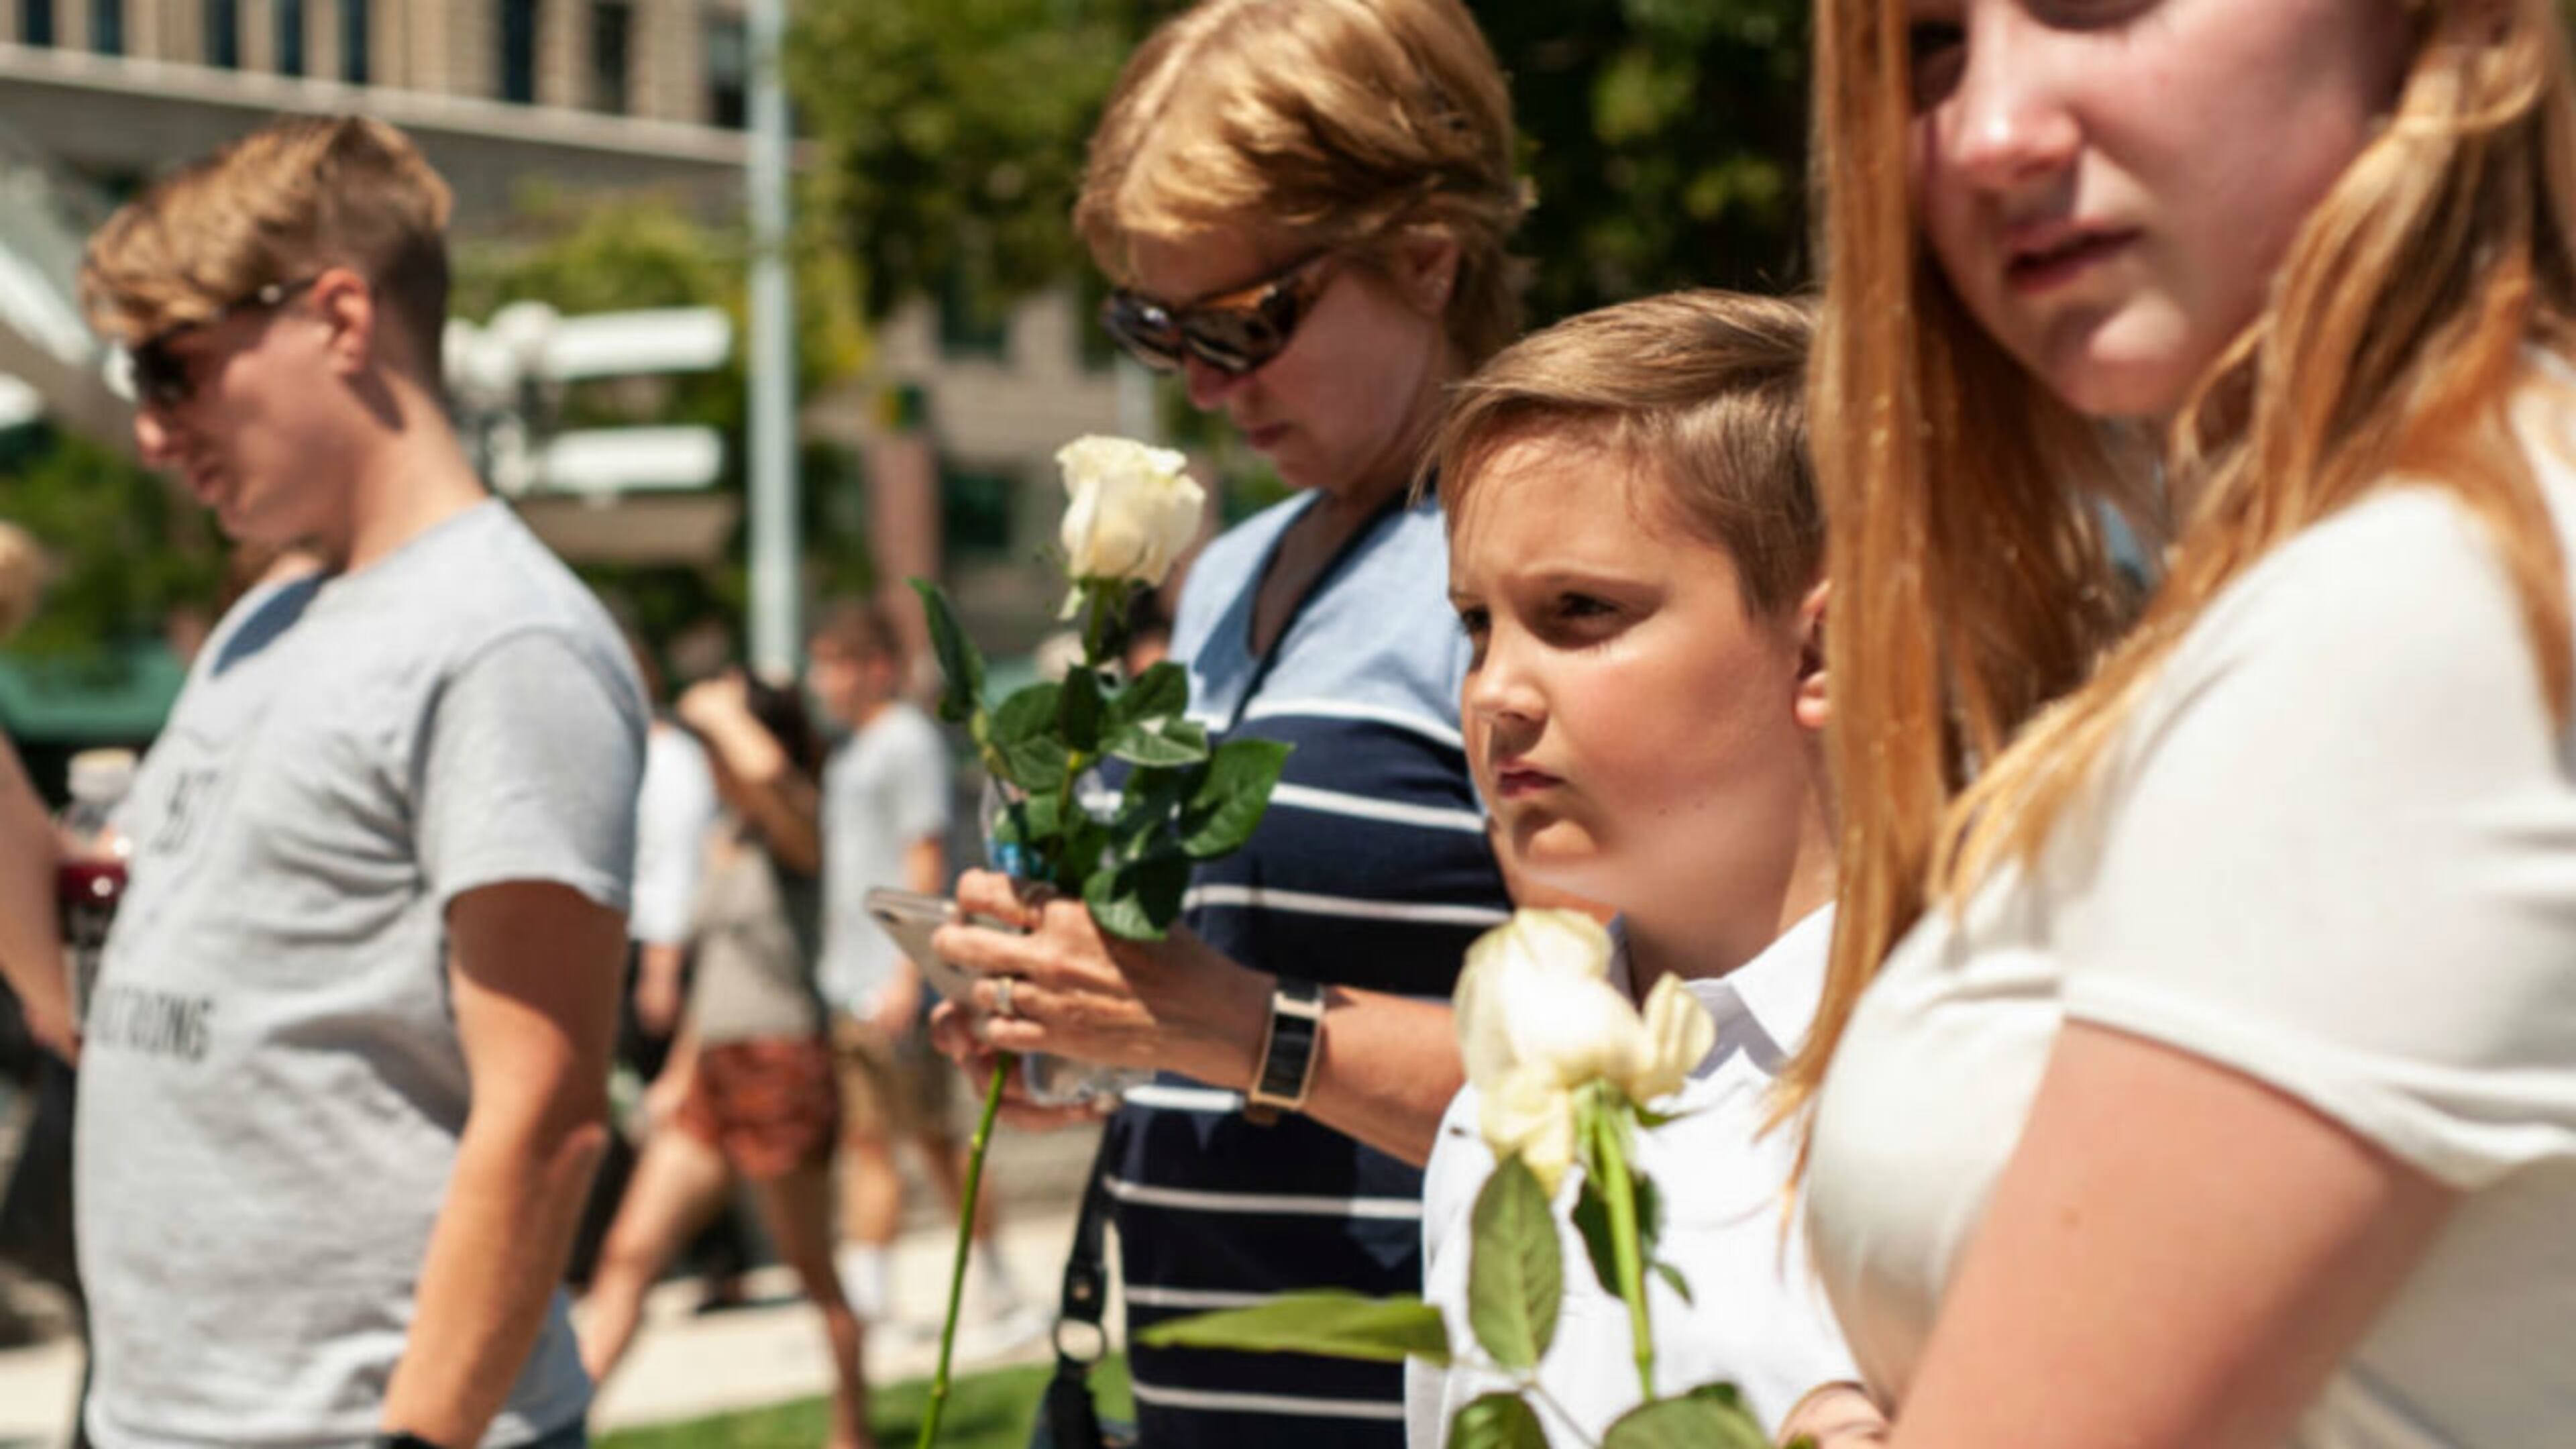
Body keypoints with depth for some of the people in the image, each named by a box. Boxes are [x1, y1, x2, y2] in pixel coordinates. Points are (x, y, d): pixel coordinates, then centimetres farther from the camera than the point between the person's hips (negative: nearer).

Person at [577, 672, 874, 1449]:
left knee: (813, 1269, 4)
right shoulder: (721, 841, 15)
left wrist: (719, 711, -15)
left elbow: (765, 771, -33)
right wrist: (681, 1069, 20)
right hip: (714, 1074, 8)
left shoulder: (795, 829, -8)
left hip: (783, 1066, -7)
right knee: (630, 1251, -3)